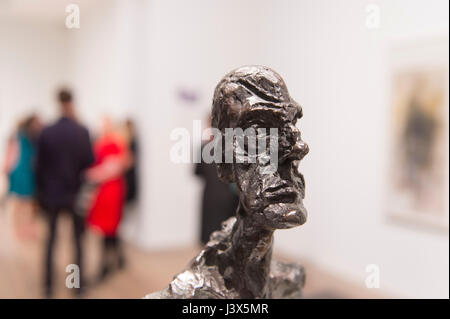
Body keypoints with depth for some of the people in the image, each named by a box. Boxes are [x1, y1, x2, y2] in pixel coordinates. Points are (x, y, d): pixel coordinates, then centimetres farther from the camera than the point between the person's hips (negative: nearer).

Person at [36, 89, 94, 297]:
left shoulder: (46, 132, -5)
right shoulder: (82, 132, -11)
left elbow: (40, 165, 0)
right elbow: (89, 162, -10)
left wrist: (42, 191, 10)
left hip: (52, 194, 2)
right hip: (76, 194, -2)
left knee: (50, 240, 13)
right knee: (78, 241, 11)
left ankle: (49, 286, 16)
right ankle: (78, 285, 14)